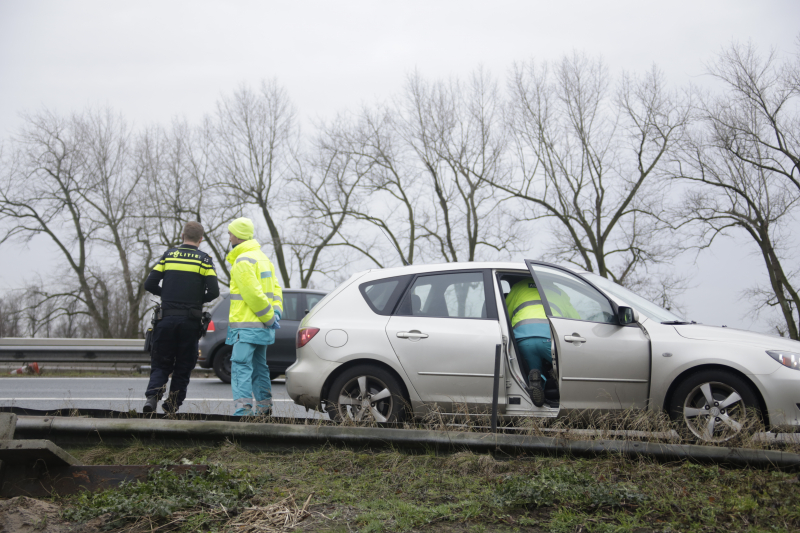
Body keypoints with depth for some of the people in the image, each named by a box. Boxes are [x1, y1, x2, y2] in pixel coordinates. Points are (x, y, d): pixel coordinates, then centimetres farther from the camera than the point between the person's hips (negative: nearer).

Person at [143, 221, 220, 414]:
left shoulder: (168, 255, 7)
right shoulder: (204, 260, 2)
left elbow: (149, 285, 3)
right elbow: (213, 291, -7)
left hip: (167, 318, 1)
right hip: (190, 321, -1)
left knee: (160, 364, 9)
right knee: (183, 367, 11)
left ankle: (152, 395, -14)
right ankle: (172, 406, 9)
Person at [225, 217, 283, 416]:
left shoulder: (243, 261, -13)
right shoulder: (262, 257, 18)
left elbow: (254, 294, -19)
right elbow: (276, 287, 18)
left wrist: (270, 316, -11)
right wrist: (276, 311, 7)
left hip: (247, 325, -10)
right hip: (261, 326, 10)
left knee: (241, 367, -11)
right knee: (259, 366, 17)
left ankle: (244, 410, -17)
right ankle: (264, 407, 23)